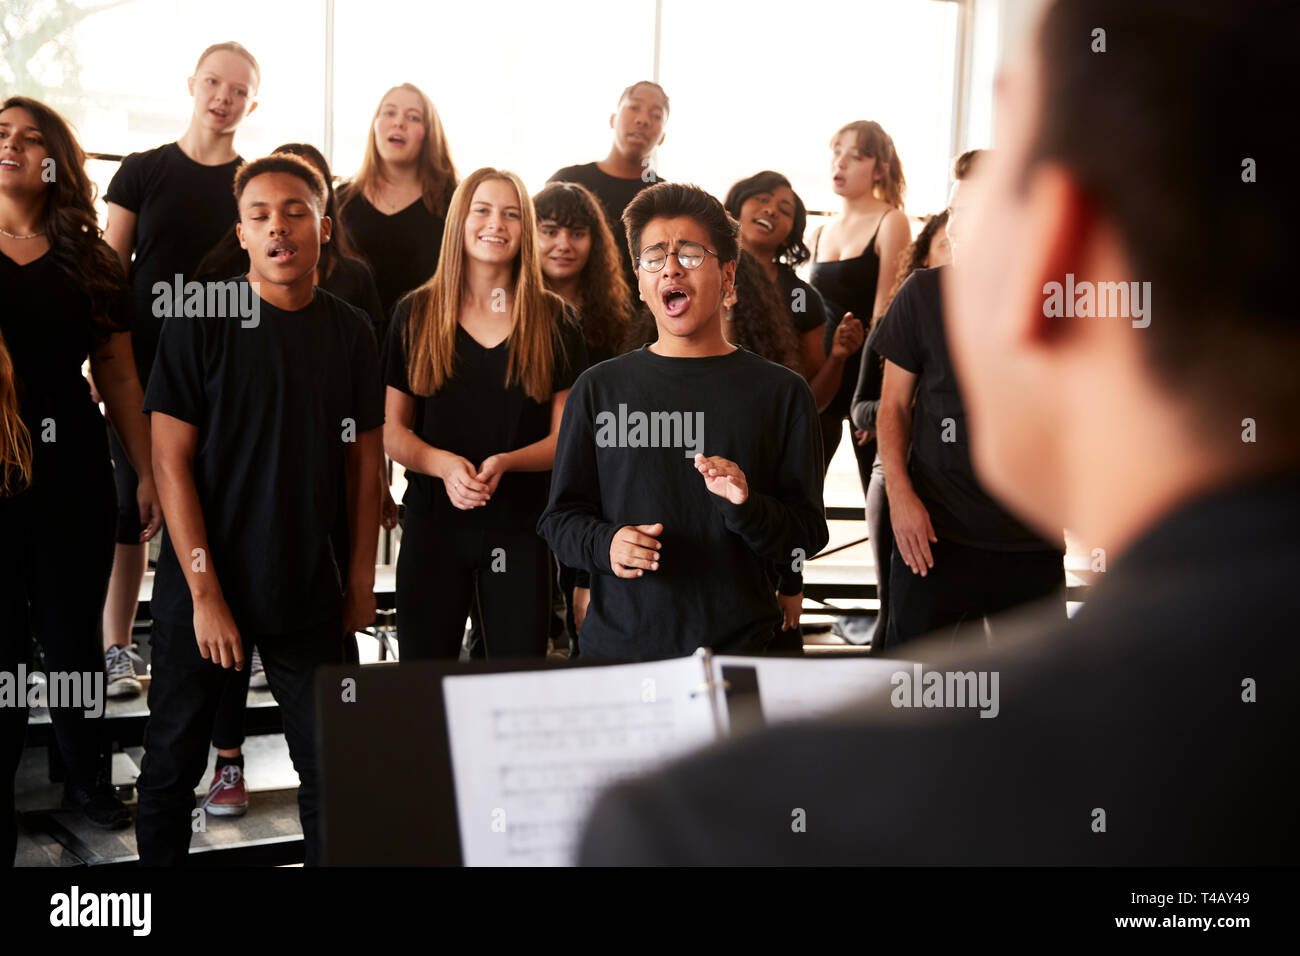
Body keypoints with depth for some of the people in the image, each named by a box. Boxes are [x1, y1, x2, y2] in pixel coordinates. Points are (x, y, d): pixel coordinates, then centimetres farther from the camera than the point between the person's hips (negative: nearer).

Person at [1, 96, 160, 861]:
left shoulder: (90, 261, 7)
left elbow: (119, 377, 8)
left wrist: (149, 472, 7)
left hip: (71, 469, 2)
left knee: (74, 634, 13)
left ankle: (89, 779, 31)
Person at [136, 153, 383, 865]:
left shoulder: (349, 331, 4)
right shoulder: (201, 323, -6)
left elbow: (365, 463, 9)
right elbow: (171, 463, -9)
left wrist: (361, 580, 4)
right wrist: (206, 593, -13)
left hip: (308, 590, 2)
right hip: (201, 588, -2)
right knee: (172, 762, 9)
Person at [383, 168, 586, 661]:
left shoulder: (554, 320, 4)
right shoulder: (415, 315, 5)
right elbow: (390, 430, 4)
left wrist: (505, 463, -16)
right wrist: (445, 463, -15)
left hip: (520, 527, 0)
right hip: (432, 523, 0)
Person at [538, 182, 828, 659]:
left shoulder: (780, 392, 2)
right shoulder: (600, 388, 6)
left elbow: (809, 535, 1)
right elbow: (560, 517, 7)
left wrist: (746, 507, -19)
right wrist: (605, 544, -13)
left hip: (740, 643, -1)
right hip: (618, 643, 1)